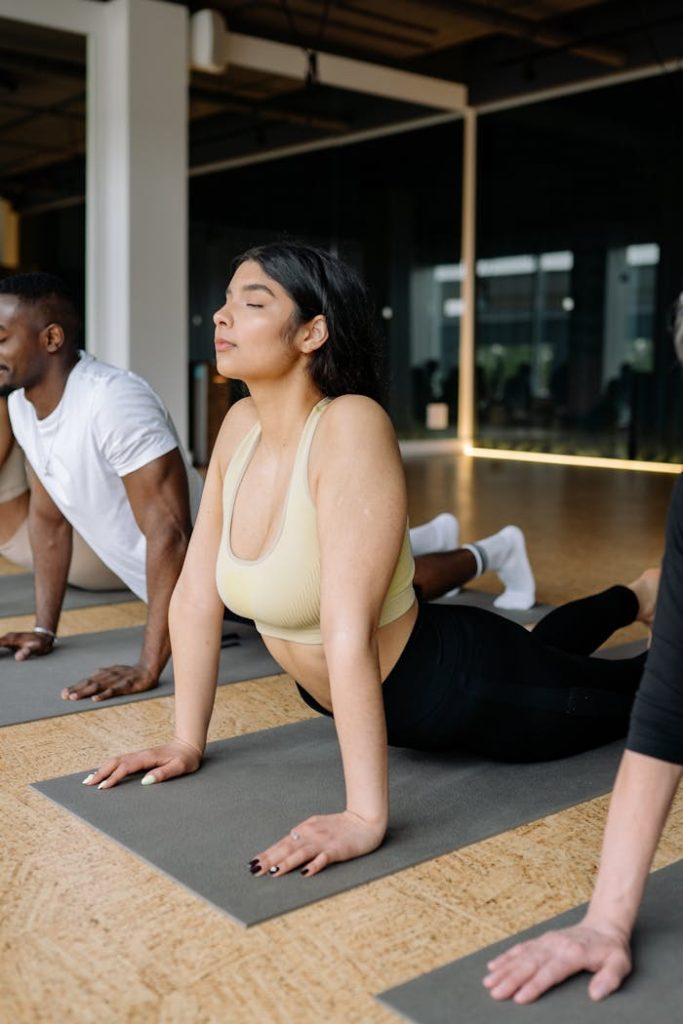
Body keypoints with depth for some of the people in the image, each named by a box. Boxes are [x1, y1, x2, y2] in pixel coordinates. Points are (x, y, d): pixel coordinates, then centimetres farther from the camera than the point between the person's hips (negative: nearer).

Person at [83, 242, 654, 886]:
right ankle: (628, 601, 61)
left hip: (462, 690, -7)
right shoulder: (241, 426, -12)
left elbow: (349, 633, -39)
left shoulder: (350, 426, -34)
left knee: (640, 691, 22)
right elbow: (197, 594, -8)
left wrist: (366, 816, -39)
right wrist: (187, 742, -5)